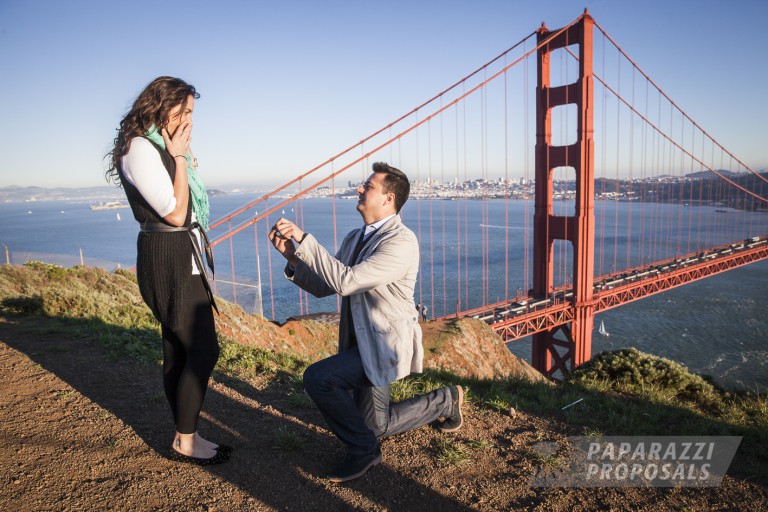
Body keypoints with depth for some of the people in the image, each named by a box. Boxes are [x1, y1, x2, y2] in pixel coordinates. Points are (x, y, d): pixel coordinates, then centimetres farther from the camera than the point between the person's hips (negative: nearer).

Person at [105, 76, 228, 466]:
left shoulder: (161, 146, 15)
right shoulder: (139, 148, -13)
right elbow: (175, 213, -17)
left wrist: (183, 156, 9)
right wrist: (180, 158, -13)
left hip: (183, 256, 10)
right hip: (168, 260, -10)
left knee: (178, 350, 14)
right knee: (204, 349, -6)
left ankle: (185, 437, 26)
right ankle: (185, 443, 10)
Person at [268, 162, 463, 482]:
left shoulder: (401, 242, -22)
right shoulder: (355, 238, 6)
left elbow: (345, 281, -32)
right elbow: (323, 286, 5)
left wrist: (304, 239, -30)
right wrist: (293, 256, -10)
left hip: (385, 345, -9)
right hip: (362, 343, 9)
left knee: (317, 378, -25)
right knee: (376, 427, 18)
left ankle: (363, 450, -3)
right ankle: (445, 400, 37)